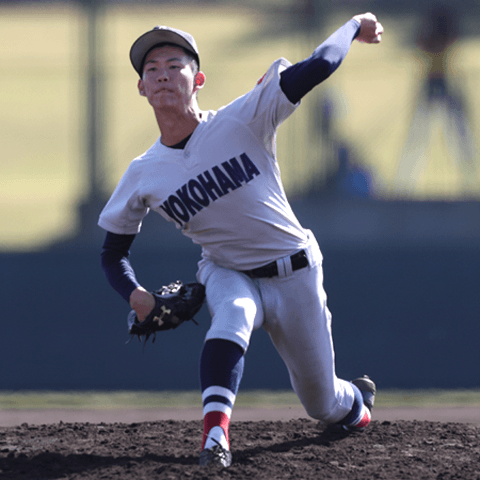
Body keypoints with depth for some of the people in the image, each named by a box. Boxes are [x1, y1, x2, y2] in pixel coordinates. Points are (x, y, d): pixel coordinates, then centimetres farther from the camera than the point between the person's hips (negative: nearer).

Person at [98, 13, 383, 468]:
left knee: (322, 405, 11)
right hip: (226, 273, 1)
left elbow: (318, 67, -27)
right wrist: (134, 294, -16)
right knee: (232, 315, -38)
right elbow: (114, 251, 3)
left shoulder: (242, 122, -21)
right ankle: (215, 437, -48)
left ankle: (355, 399, 49)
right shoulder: (143, 175, -10)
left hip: (294, 273, -1)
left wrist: (353, 26, -10)